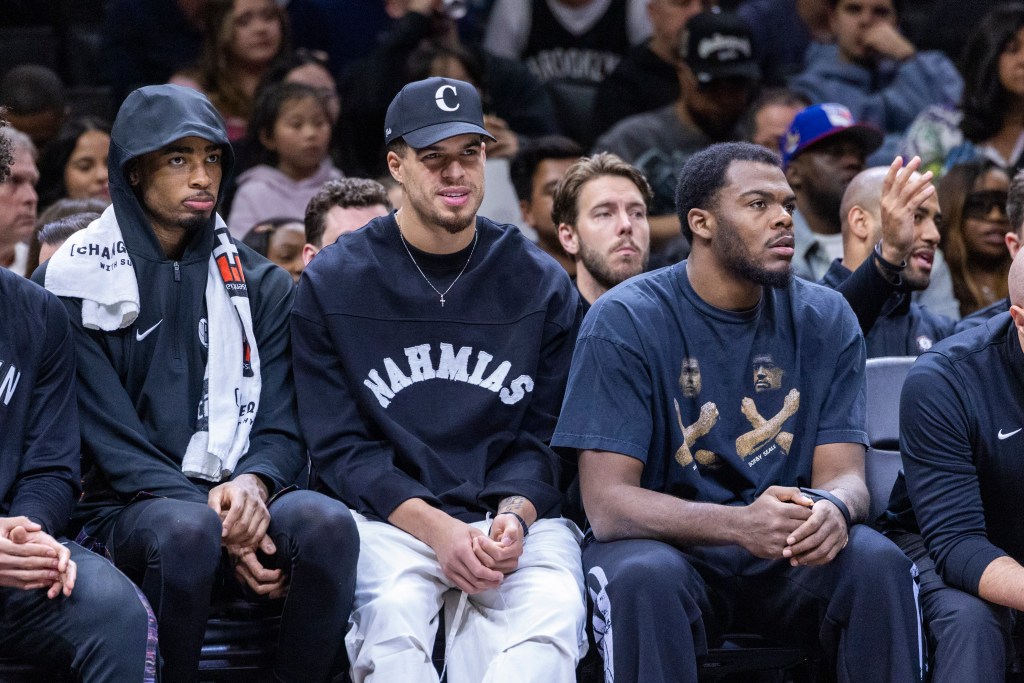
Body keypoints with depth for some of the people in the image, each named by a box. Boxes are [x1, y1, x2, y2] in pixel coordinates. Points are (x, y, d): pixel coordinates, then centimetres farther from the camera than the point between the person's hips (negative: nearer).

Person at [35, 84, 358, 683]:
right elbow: (110, 441, -5)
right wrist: (206, 509, -20)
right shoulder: (76, 283, 4)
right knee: (187, 531, -39)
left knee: (326, 522, -32)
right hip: (127, 512, -3)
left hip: (240, 500, 3)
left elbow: (282, 430, 8)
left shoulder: (261, 285, 15)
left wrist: (252, 483, -17)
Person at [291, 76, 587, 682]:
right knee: (393, 610, -35)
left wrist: (515, 514, -11)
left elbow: (546, 438, 12)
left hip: (519, 516, 1)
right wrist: (434, 528, -13)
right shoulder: (331, 284, 7)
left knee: (554, 614, -32)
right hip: (390, 518, -1)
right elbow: (340, 445, 2)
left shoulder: (542, 284, 12)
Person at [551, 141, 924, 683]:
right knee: (644, 577, -37)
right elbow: (608, 502, -15)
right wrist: (740, 525, -33)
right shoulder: (624, 322, -8)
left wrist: (833, 509, -28)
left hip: (789, 557, 3)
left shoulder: (825, 319, 4)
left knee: (879, 564, -28)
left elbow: (844, 473, 0)